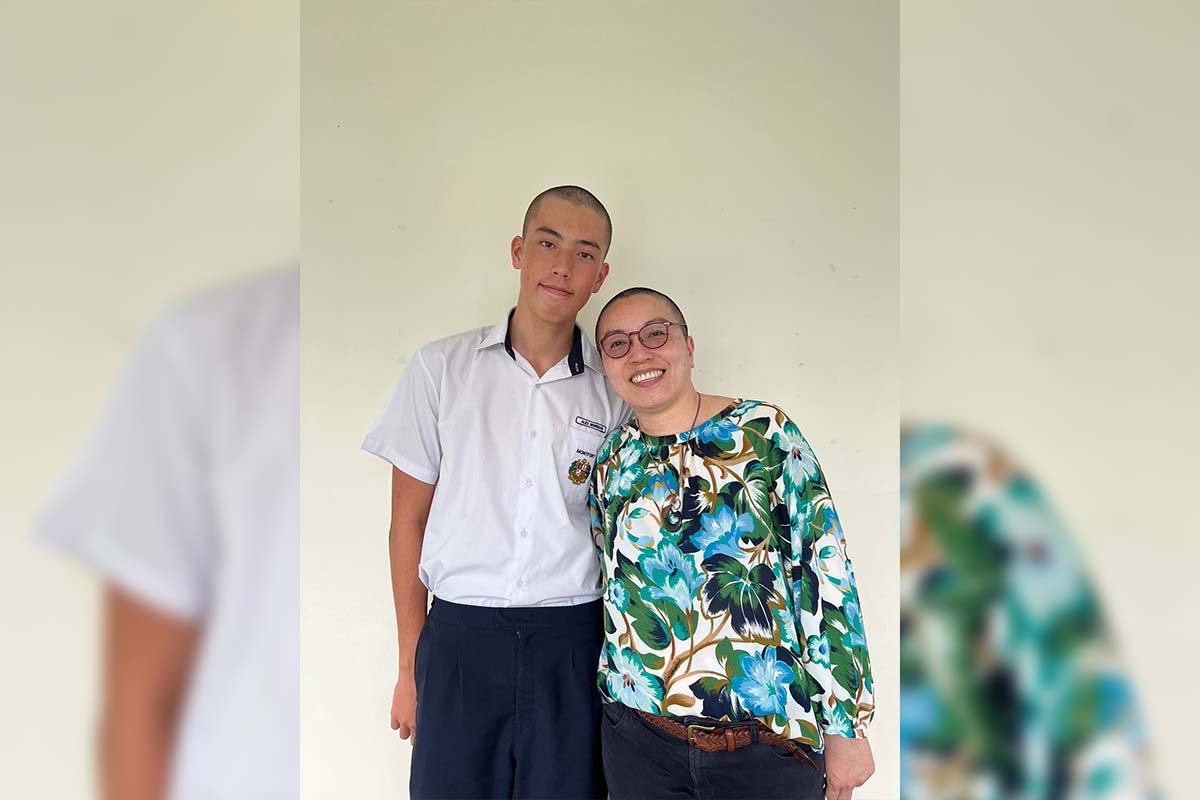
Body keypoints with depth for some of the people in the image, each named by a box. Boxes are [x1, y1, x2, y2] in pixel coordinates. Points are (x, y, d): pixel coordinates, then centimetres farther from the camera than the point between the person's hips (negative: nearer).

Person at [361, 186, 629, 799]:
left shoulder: (617, 389, 3)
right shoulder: (441, 368, 0)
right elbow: (409, 520, 3)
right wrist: (411, 666, 3)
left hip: (573, 641, 1)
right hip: (460, 637, 0)